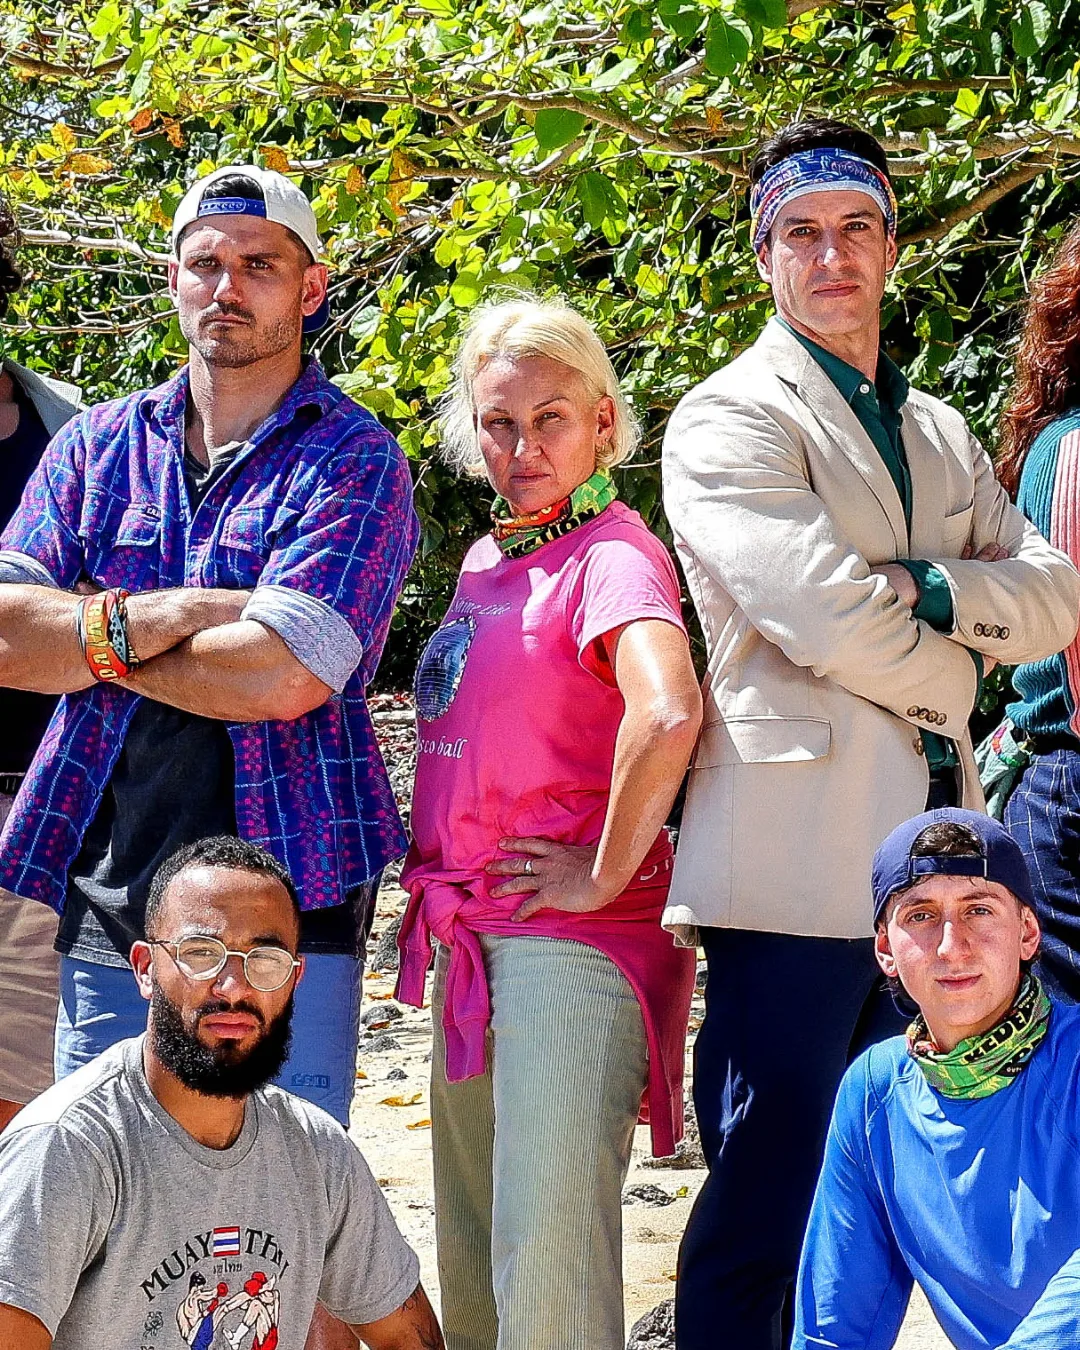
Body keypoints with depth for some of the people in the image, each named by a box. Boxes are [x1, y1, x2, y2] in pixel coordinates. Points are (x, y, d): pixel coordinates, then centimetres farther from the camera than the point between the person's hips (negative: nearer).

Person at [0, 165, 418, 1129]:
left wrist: (89, 637, -4)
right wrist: (159, 615, -13)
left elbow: (281, 678, -16)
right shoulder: (101, 444, 12)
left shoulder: (351, 459, -3)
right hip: (103, 897, 4)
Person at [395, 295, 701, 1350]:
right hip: (472, 938, 9)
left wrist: (606, 876, -22)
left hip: (569, 944, -9)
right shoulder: (487, 562, 14)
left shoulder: (613, 556, -12)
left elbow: (666, 714, -32)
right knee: (470, 1258, 16)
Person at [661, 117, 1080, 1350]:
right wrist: (953, 663, 2)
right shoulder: (728, 419, -2)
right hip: (798, 860, -7)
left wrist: (931, 589, -9)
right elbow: (826, 615, -14)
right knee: (767, 1196, -8)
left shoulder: (940, 433, 21)